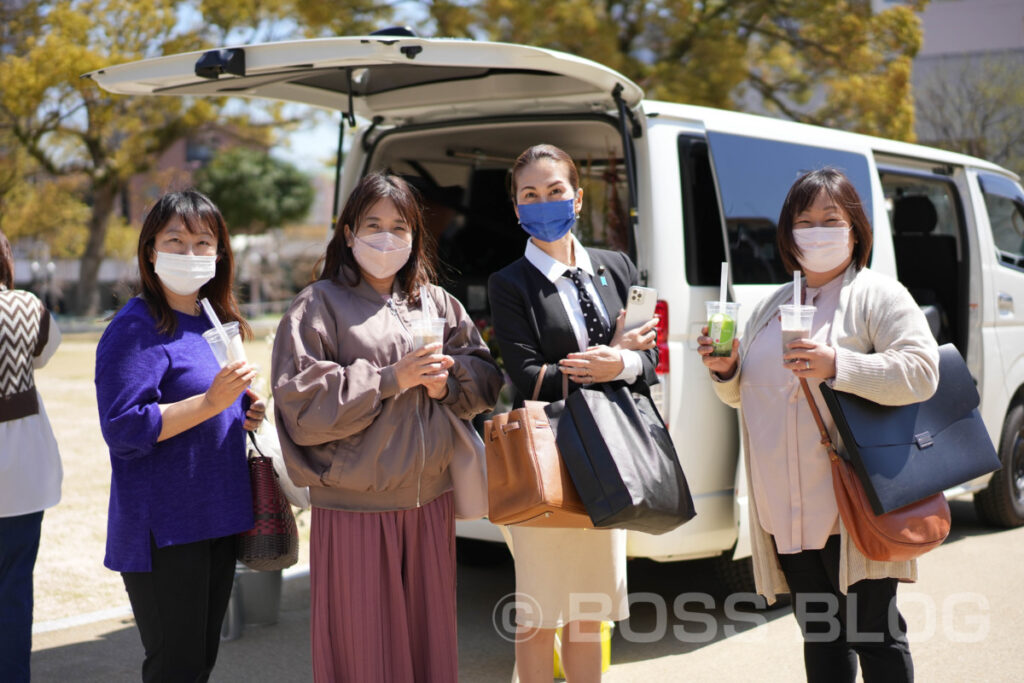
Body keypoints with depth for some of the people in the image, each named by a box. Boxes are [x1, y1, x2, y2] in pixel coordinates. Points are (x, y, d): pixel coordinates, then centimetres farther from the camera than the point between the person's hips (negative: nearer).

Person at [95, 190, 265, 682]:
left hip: (217, 520, 8)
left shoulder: (217, 324, 13)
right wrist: (210, 403, -27)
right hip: (163, 528, -8)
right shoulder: (136, 329, -13)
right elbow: (123, 429, -21)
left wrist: (244, 415, 4)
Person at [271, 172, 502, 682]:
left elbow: (487, 377, 13)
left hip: (429, 501, 5)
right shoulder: (319, 306, -2)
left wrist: (447, 379, -8)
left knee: (430, 636, 12)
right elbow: (301, 405, -12)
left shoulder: (436, 303, 12)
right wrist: (390, 379, -17)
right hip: (355, 508, -4)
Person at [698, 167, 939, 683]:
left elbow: (922, 372, -16)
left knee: (873, 634, 0)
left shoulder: (878, 296, -2)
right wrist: (725, 372, 2)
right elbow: (742, 394, 25)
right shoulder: (769, 307, 17)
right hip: (787, 512, 6)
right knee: (819, 633, 15)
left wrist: (836, 365, -26)